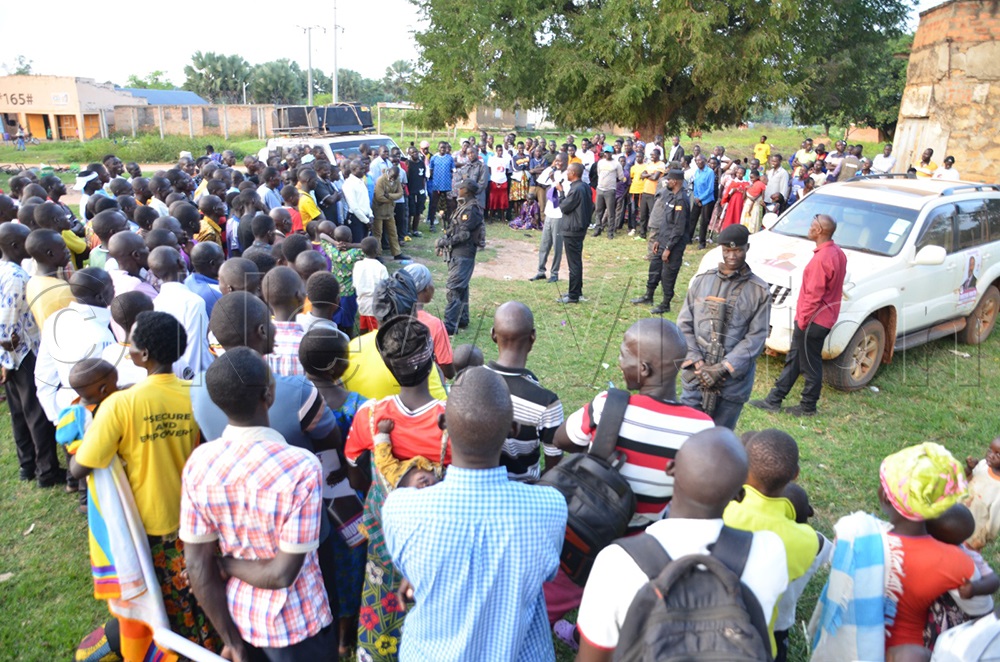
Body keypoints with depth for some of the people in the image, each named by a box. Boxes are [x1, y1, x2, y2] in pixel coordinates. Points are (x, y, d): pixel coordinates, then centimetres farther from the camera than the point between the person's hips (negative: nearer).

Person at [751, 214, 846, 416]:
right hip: (826, 316, 10)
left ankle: (808, 406, 20)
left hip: (813, 320, -10)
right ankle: (774, 400, 24)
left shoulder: (821, 259, -25)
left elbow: (814, 295, -24)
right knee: (794, 359, 15)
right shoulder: (838, 253, 6)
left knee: (810, 364, 5)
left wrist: (803, 319, -14)